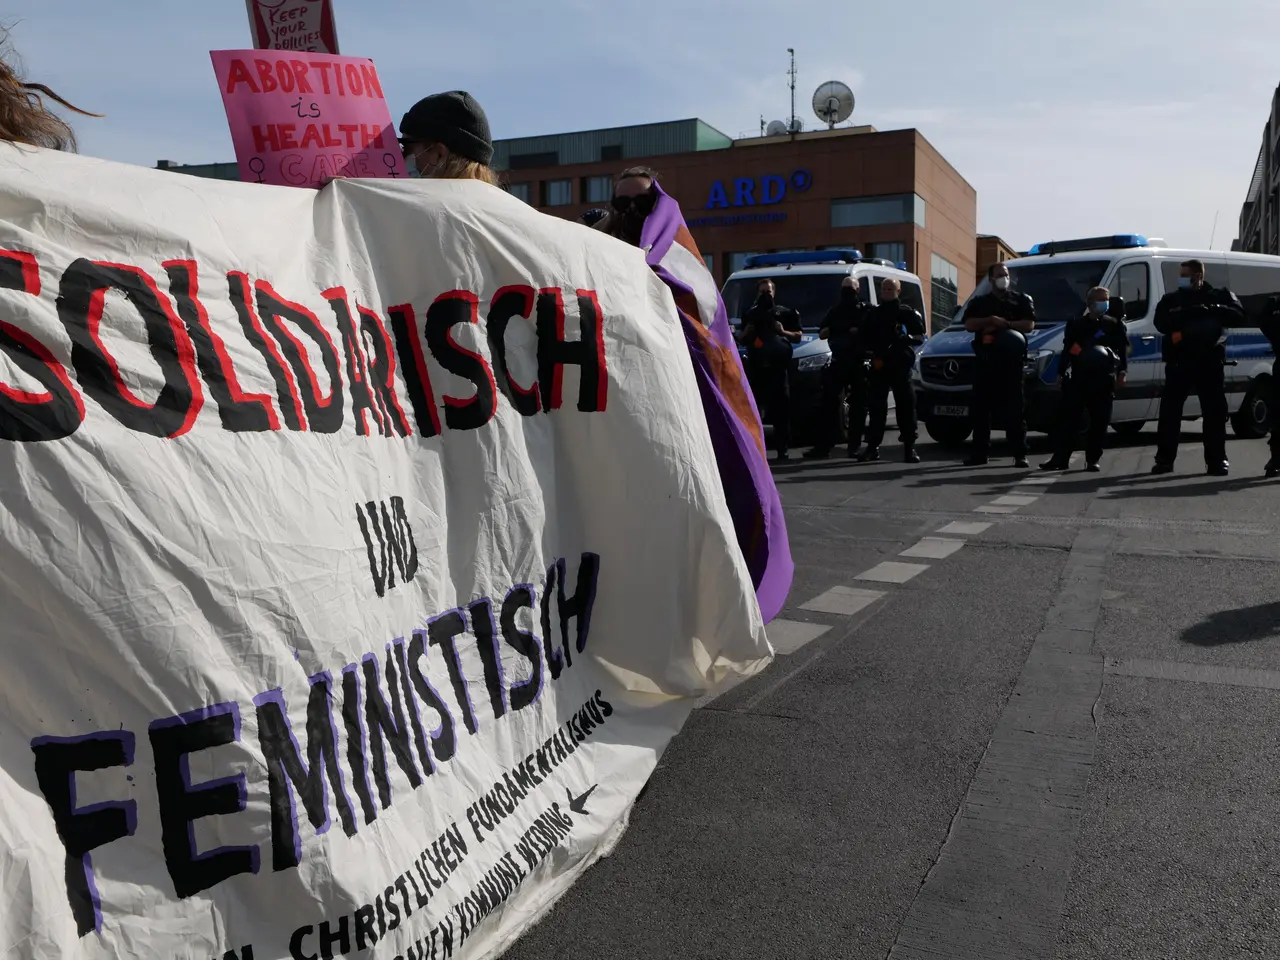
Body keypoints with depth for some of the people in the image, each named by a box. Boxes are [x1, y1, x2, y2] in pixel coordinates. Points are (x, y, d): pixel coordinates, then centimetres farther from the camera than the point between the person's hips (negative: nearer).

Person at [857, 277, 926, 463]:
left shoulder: (907, 313, 8)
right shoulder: (873, 313, 16)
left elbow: (919, 338, 4)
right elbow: (865, 338, 16)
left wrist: (905, 338, -15)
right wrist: (873, 355, 1)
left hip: (900, 365, -2)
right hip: (878, 365, 2)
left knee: (906, 405, -3)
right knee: (876, 406, 1)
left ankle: (910, 447, 0)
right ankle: (873, 446, 3)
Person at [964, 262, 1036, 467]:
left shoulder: (1022, 300, 13)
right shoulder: (979, 302, 17)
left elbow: (1029, 325, 0)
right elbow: (969, 325, 3)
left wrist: (1004, 324, -9)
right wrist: (990, 320, -11)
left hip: (1011, 361, -2)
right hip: (985, 360, 2)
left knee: (1015, 408, -4)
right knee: (980, 408, 2)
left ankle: (1020, 454, -2)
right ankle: (980, 452, 9)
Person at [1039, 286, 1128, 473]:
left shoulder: (1115, 325, 10)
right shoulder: (1076, 325, 10)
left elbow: (1123, 349, 6)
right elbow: (1067, 350, 10)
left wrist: (1121, 372, -5)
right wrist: (1061, 373, 3)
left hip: (1103, 379, 0)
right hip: (1079, 377, 0)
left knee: (1099, 421, 2)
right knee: (1068, 419, -3)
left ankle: (1092, 460, 9)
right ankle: (1060, 457, 0)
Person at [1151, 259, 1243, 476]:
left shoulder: (1219, 295, 8)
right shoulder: (1171, 299, 10)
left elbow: (1238, 316, -3)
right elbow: (1161, 323, -5)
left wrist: (1212, 310, -17)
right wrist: (1189, 314, -18)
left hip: (1209, 361, -1)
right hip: (1179, 362, 1)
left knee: (1215, 411, 0)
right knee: (1169, 411, -2)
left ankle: (1217, 460, 6)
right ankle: (1165, 459, 4)